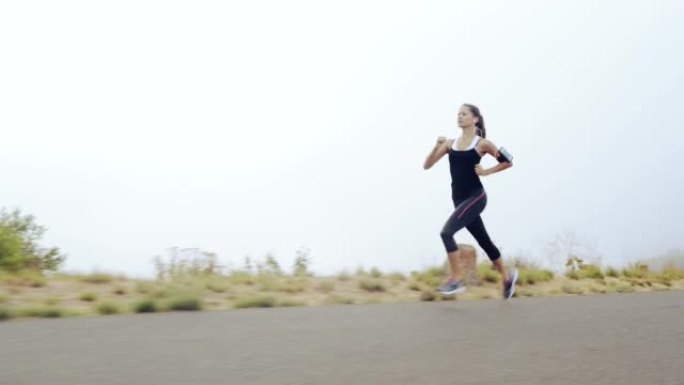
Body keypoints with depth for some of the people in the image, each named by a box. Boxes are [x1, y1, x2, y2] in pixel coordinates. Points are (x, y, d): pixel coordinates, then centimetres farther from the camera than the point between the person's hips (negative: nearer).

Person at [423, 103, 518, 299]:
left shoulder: (482, 143, -4)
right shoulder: (450, 143, 8)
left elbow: (508, 162, 4)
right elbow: (427, 165, 2)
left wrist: (485, 171, -6)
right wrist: (437, 146, -12)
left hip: (475, 197, -6)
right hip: (459, 199, 6)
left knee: (446, 232, -21)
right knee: (483, 241, 15)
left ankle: (456, 280, -10)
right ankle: (507, 277, 32)